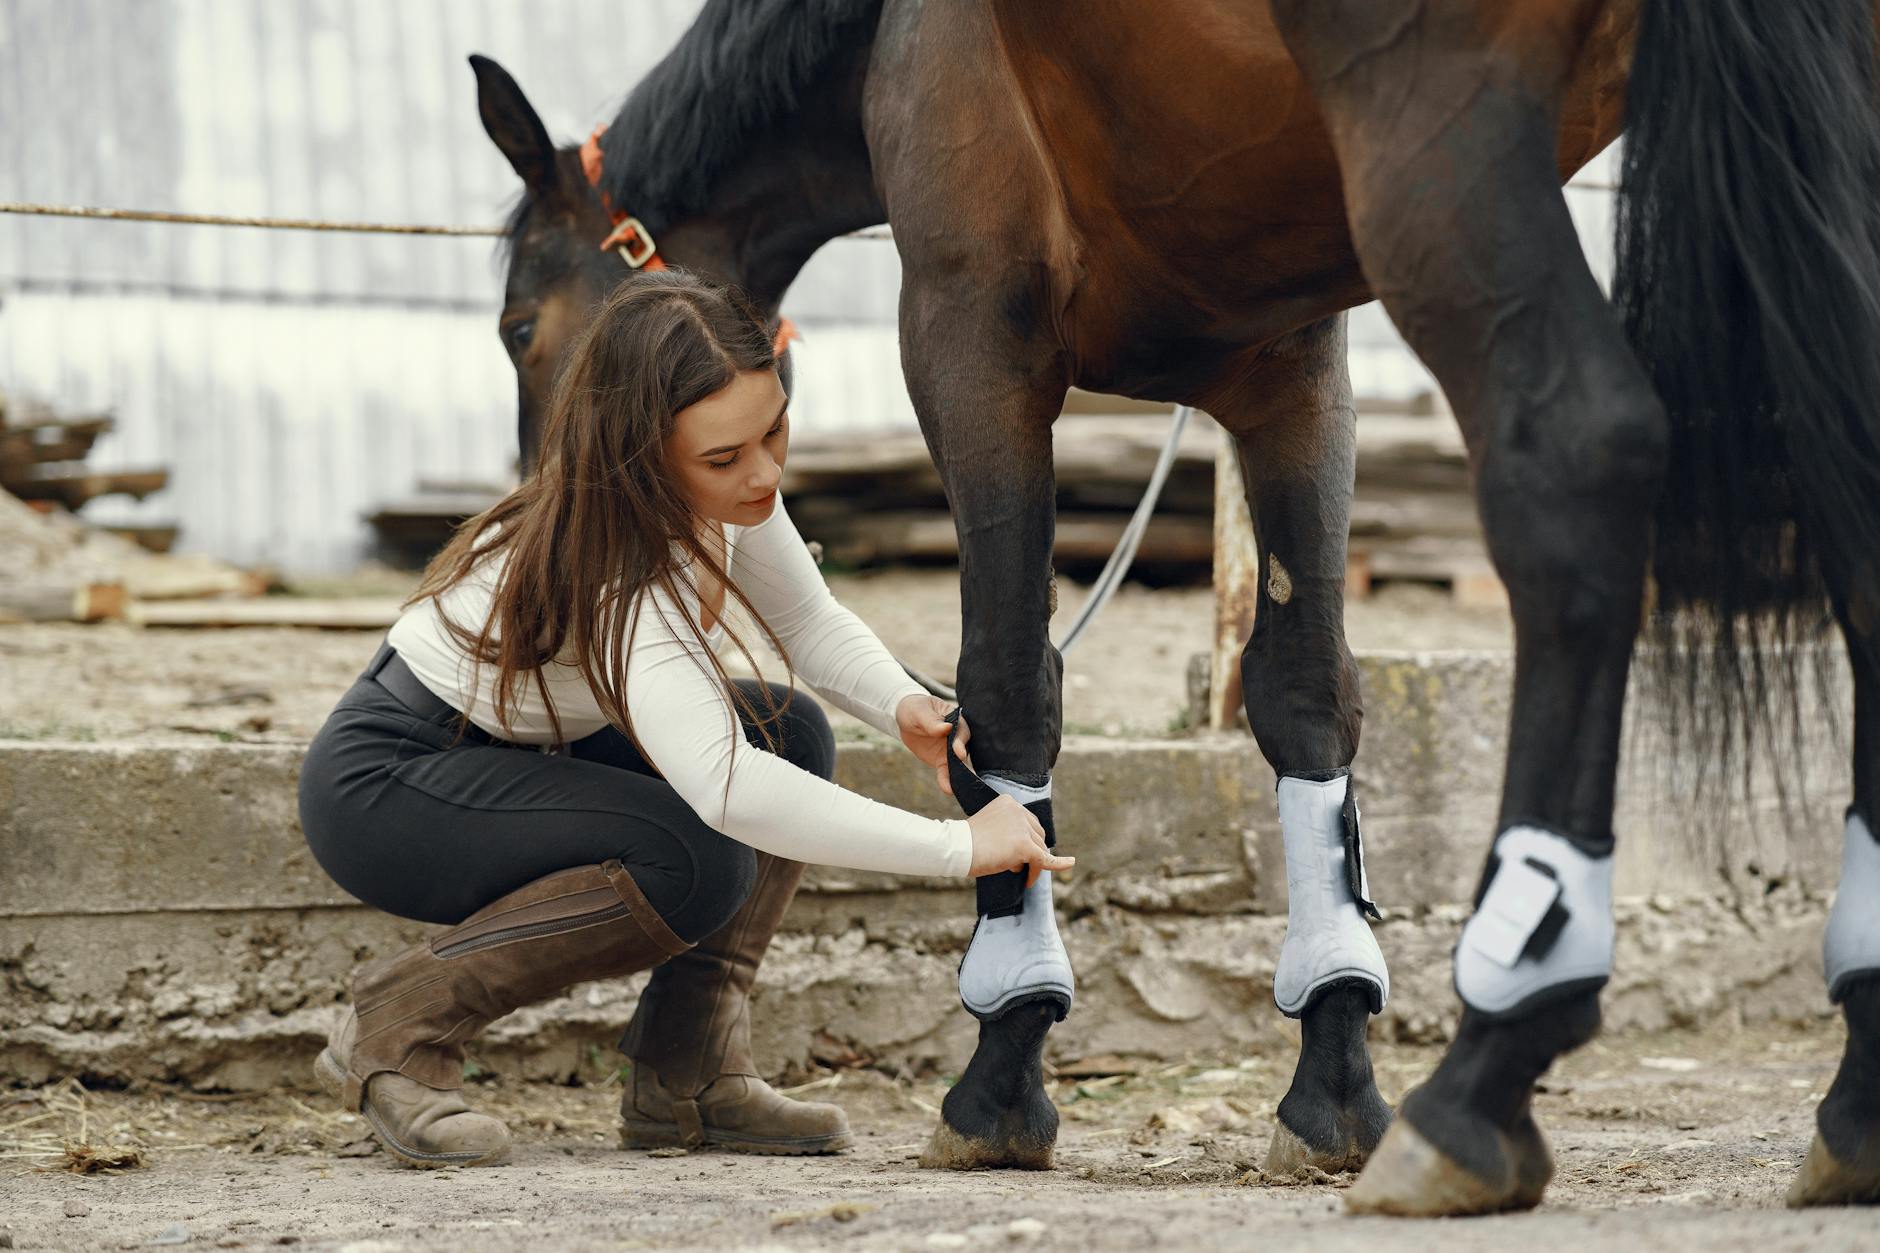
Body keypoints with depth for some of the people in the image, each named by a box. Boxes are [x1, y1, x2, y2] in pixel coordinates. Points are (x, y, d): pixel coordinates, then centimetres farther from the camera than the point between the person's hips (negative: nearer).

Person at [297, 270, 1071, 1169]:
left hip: (519, 756, 9)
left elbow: (811, 623, 5)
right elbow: (724, 790, -47)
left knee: (788, 737, -5)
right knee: (698, 864, -28)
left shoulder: (726, 496, -10)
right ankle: (397, 1024, -13)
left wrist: (904, 707, -18)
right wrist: (957, 847, -47)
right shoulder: (616, 578, -35)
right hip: (378, 790, -9)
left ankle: (687, 1077, -2)